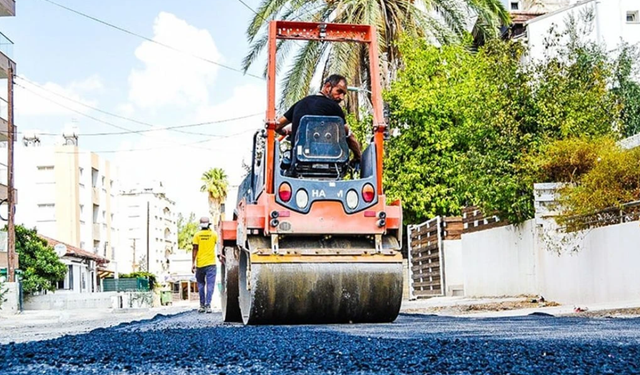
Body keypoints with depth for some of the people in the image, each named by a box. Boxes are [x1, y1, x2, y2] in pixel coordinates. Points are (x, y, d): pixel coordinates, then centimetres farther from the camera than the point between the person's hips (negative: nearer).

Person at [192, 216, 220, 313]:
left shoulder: (197, 235, -2)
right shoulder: (213, 234, -1)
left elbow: (195, 249, -4)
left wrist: (193, 263, -2)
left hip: (200, 264, 1)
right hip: (211, 264, -1)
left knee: (201, 285, 13)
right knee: (210, 285, -2)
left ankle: (202, 305, 15)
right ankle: (208, 305, -11)